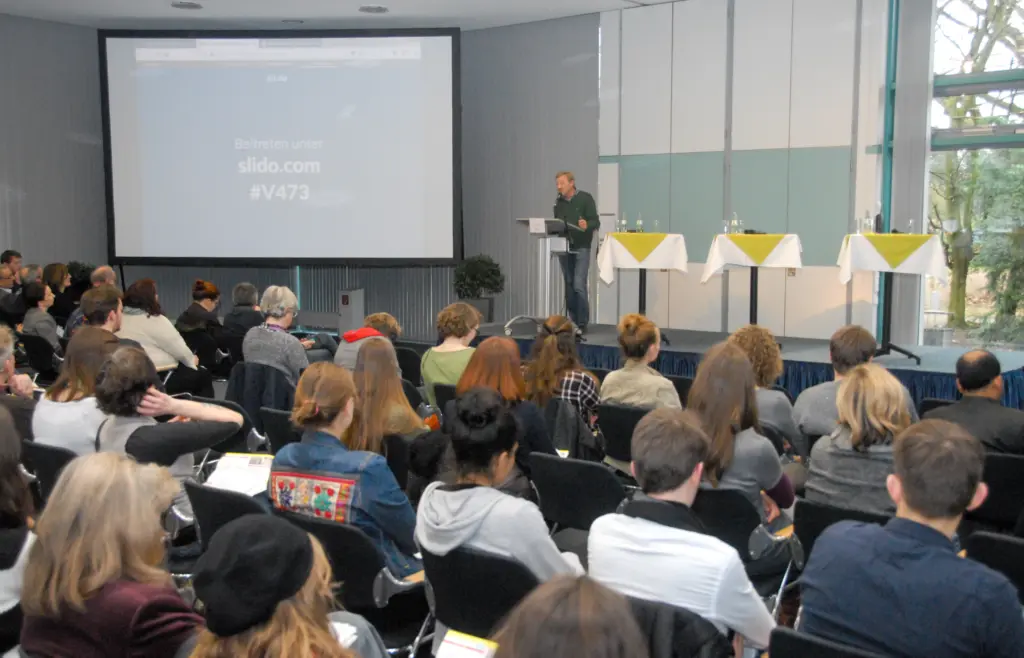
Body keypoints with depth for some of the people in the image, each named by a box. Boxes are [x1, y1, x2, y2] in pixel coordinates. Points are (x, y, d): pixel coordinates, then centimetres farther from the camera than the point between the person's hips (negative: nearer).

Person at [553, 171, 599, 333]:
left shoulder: (585, 199, -4)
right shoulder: (558, 202, 11)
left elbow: (596, 222, -10)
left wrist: (587, 225, -30)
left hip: (581, 248, -5)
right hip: (564, 248, 5)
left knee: (579, 285, -11)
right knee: (569, 286, 6)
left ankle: (583, 324, -5)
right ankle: (573, 322, 13)